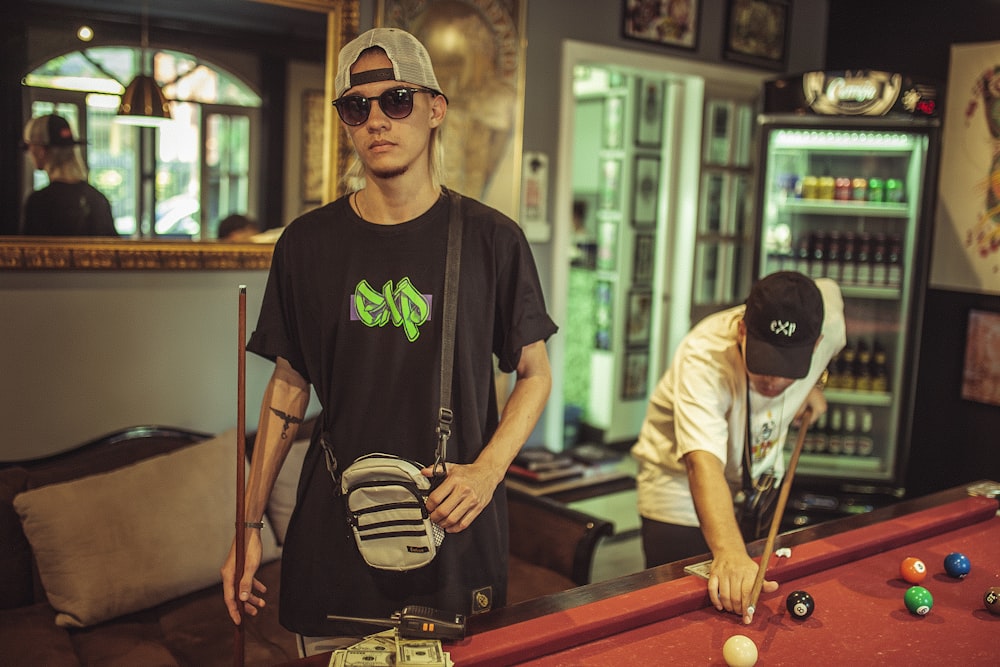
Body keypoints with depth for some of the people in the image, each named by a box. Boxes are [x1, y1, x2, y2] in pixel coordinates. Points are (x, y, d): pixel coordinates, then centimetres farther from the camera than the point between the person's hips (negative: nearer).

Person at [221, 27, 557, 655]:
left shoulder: (491, 238, -4)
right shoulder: (308, 243, 0)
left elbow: (535, 373, 3)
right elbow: (289, 386, 7)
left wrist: (488, 469, -13)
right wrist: (249, 522, 5)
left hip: (457, 533, -1)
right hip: (334, 536, 1)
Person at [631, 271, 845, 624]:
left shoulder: (828, 316, -22)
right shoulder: (702, 358, -39)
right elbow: (703, 462, -52)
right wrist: (729, 552, -68)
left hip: (762, 477, 5)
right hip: (682, 488, -5)